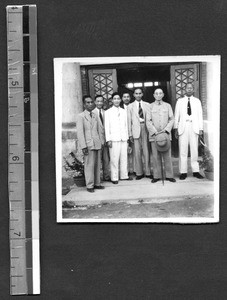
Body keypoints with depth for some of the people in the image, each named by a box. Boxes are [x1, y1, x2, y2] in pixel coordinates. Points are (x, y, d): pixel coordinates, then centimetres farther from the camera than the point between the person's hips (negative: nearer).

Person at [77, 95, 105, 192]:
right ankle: (89, 185, 3)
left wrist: (102, 142, 11)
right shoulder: (81, 116, -3)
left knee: (97, 165, 9)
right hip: (89, 145, -6)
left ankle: (97, 183, 18)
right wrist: (83, 146, -14)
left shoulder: (95, 116, 14)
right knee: (89, 165, -5)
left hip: (97, 144, 6)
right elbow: (80, 132, -8)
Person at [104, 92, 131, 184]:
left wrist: (127, 137, 10)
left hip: (123, 138, 4)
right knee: (114, 159, -5)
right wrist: (108, 140, -6)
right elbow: (107, 127, 0)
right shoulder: (108, 112, 2)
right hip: (114, 139, -4)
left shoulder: (124, 111, 13)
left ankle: (124, 175, 15)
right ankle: (114, 178, 1)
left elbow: (126, 125, 15)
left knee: (124, 158, 5)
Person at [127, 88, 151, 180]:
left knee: (146, 151, 0)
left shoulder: (147, 105, 9)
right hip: (136, 130, 0)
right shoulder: (130, 106, 8)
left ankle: (148, 172, 7)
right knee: (137, 152, 1)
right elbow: (129, 121, 7)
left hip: (146, 128, 0)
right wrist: (130, 134, 1)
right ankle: (139, 173, 8)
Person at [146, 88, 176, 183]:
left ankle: (169, 175, 5)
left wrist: (166, 130, -6)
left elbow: (171, 119, 8)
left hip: (166, 134, 1)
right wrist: (155, 132, -7)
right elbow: (148, 121, 3)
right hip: (154, 135, -1)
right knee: (156, 156, -1)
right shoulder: (150, 106, 7)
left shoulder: (167, 106, 11)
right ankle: (156, 176, 5)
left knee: (167, 155, -1)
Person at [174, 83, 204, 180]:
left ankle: (196, 171, 7)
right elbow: (176, 116, 8)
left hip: (194, 127, 1)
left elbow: (200, 115, 9)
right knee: (183, 150, -3)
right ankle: (183, 172, 1)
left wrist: (200, 128, 1)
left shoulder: (197, 101, 12)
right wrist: (176, 128, 1)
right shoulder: (180, 101, 10)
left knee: (194, 150, 1)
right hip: (183, 127, -1)